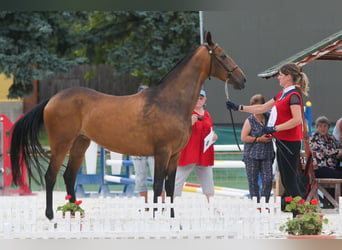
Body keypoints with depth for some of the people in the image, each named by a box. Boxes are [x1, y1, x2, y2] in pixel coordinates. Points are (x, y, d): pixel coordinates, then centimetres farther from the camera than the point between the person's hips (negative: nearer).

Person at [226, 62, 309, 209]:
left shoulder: (293, 95, -13)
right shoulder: (281, 95, 17)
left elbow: (297, 120, -23)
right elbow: (262, 109, 23)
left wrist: (274, 128, -25)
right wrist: (239, 108, 20)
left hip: (290, 142, -10)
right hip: (281, 141, 10)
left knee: (289, 178, -9)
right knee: (285, 178, 11)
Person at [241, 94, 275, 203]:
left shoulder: (269, 117, 8)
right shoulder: (249, 121, -2)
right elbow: (243, 138, -8)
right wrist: (259, 139, -12)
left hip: (266, 155, 3)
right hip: (252, 156, -3)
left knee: (268, 179, -6)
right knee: (253, 181, 1)